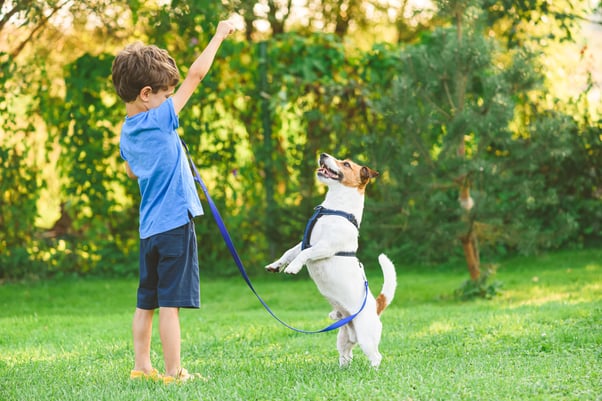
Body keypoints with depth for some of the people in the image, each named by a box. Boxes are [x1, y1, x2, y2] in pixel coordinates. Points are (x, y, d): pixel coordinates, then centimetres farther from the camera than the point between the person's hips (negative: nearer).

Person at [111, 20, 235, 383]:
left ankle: (142, 366, 19)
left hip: (149, 230, 8)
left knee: (146, 302, 14)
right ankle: (174, 372, -4)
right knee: (171, 302, -6)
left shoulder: (127, 134, 10)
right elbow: (196, 75, -12)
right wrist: (219, 36, -4)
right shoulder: (160, 120, -13)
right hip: (175, 224, -8)